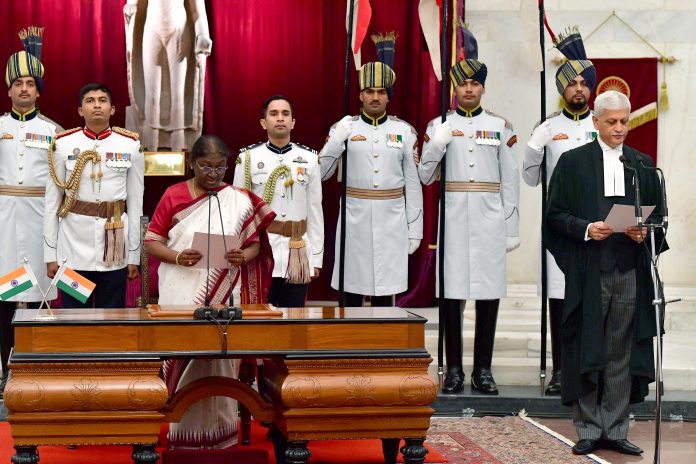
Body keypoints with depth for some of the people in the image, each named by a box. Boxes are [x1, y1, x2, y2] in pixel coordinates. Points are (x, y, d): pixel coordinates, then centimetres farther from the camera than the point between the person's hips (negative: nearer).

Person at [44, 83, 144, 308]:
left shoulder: (131, 146, 2)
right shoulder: (63, 145, 0)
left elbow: (135, 204, 5)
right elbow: (52, 203, 3)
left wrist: (134, 255, 4)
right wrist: (50, 255, 0)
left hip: (114, 250, 1)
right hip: (73, 250, 0)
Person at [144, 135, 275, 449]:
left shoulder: (239, 201, 6)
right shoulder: (173, 195, 4)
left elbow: (255, 244, 9)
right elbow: (152, 241, 3)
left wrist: (243, 256, -13)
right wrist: (177, 257, -16)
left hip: (224, 297, 1)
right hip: (182, 296, 0)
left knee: (220, 361, 0)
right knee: (184, 359, -1)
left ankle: (219, 429, 12)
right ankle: (184, 429, 9)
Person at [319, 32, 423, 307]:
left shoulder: (405, 132, 5)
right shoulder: (345, 128, 2)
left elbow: (413, 183, 6)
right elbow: (320, 172, -2)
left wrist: (414, 230, 3)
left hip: (391, 225, 1)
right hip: (354, 222, 0)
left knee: (385, 294, 5)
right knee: (352, 294, 5)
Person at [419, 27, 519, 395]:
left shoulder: (500, 127, 9)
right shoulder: (439, 125, 7)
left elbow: (510, 180, 8)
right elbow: (425, 176, 4)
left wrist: (512, 227, 4)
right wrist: (437, 143, -12)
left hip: (489, 221, 1)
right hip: (453, 219, -1)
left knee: (489, 292, 1)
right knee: (452, 292, 0)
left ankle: (483, 370, 9)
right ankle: (454, 370, 8)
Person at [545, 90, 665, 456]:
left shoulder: (643, 165, 13)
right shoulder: (573, 162, 5)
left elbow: (658, 214, 14)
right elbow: (555, 214, 1)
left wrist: (644, 231, -6)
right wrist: (586, 229, -15)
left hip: (630, 271, 3)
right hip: (588, 271, -2)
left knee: (622, 353, 4)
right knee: (587, 354, -1)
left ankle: (615, 430, 11)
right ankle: (589, 431, 8)